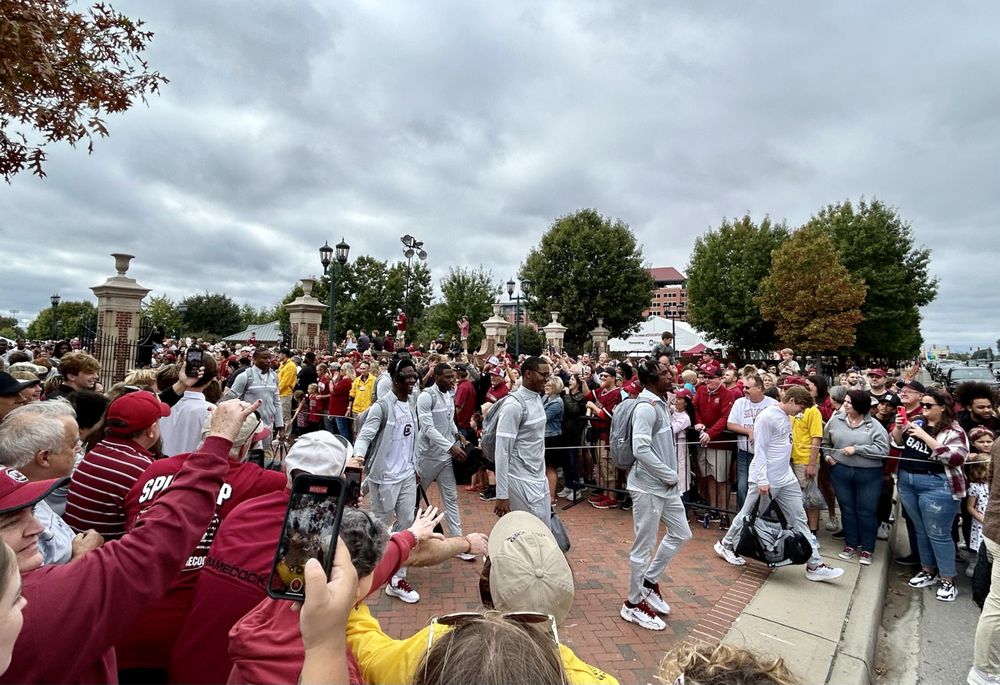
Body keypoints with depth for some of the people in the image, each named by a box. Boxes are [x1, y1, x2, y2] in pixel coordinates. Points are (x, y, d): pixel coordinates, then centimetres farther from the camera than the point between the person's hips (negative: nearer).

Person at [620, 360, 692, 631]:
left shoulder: (659, 404, 9)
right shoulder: (646, 408, -20)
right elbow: (641, 450, -27)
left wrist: (671, 477, 6)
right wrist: (670, 476, -16)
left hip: (665, 486, 10)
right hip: (648, 487, -10)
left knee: (681, 533, 20)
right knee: (644, 546, 3)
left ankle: (649, 582, 33)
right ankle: (633, 604, 21)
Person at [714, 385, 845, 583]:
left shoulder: (786, 417, 9)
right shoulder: (767, 417, -17)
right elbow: (760, 450, -19)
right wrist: (762, 480, -20)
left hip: (786, 479, 8)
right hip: (766, 480, -8)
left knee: (800, 520, 8)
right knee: (748, 516, 6)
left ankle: (814, 565, 16)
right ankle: (726, 545, 25)